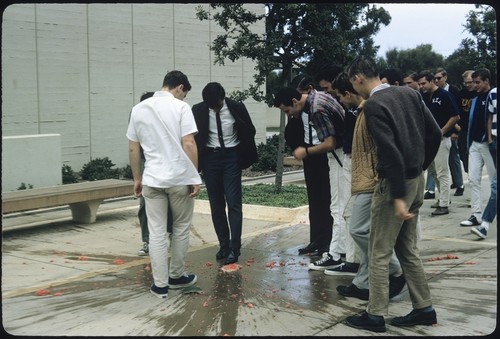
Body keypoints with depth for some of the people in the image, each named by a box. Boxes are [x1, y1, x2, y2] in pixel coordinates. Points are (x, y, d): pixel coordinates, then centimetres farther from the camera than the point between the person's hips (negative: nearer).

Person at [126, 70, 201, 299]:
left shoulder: (138, 109, 8)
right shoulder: (181, 107, -5)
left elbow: (133, 149, 10)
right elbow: (189, 145, -12)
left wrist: (137, 179, 17)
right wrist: (195, 177, -6)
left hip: (152, 179, 3)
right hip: (180, 178, -3)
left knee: (157, 232, 6)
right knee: (181, 229, 14)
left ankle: (160, 284, 8)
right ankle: (176, 276, 24)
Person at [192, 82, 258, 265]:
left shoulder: (237, 108, -9)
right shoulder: (198, 111, -7)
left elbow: (249, 131, 4)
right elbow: (193, 137, 3)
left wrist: (246, 158, 3)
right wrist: (196, 162, 0)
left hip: (231, 157, -2)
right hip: (210, 158, 2)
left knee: (234, 203, -6)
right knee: (216, 205, 6)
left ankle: (234, 248, -3)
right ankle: (223, 244, 17)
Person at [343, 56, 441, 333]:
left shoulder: (373, 105, -17)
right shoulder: (408, 93, 6)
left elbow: (390, 152, -24)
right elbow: (435, 134, 8)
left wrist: (397, 197, -21)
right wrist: (421, 166, 17)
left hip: (395, 182, -8)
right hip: (416, 180, 8)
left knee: (378, 253, 3)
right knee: (407, 248, 18)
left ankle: (375, 315, 10)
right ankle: (424, 309, 23)